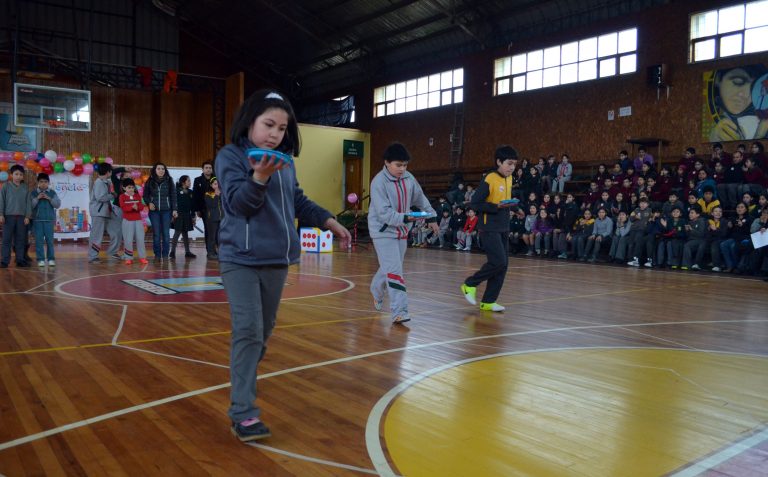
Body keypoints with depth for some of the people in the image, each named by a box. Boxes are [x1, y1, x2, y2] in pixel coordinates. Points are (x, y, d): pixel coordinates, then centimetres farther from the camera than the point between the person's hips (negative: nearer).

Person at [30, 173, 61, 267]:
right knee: (39, 240, 0)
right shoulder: (33, 193, 6)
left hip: (49, 220, 0)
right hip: (37, 220, 0)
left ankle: (51, 259, 4)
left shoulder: (52, 193, 8)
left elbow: (58, 204, 2)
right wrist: (37, 198, -11)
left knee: (50, 240, -2)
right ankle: (41, 259, 4)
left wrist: (49, 198, -10)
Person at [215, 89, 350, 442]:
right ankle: (243, 411, -7)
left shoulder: (286, 162, 12)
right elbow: (238, 202, -16)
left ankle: (244, 379, 34)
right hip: (241, 258, -6)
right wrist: (260, 177, -31)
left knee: (265, 329, 15)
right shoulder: (230, 156, -6)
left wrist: (330, 221, 12)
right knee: (248, 331, -11)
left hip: (277, 259, 7)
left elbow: (299, 202, 19)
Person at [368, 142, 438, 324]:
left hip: (401, 231, 7)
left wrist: (431, 217, 20)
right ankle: (399, 312, -14)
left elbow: (420, 199, 16)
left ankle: (377, 292, 46)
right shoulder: (378, 182, -21)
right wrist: (406, 218, -38)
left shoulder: (408, 178, 0)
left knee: (389, 268, 19)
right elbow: (384, 213, -27)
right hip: (384, 232, -7)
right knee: (394, 271, -14)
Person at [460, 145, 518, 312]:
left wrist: (511, 204, 4)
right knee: (498, 262, -15)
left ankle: (488, 302, 13)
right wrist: (497, 206, -21)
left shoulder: (509, 179, 11)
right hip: (490, 228, -8)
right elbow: (475, 203, -15)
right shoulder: (489, 180, -13)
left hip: (504, 228, 8)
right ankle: (470, 284, 7)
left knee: (503, 264, 5)